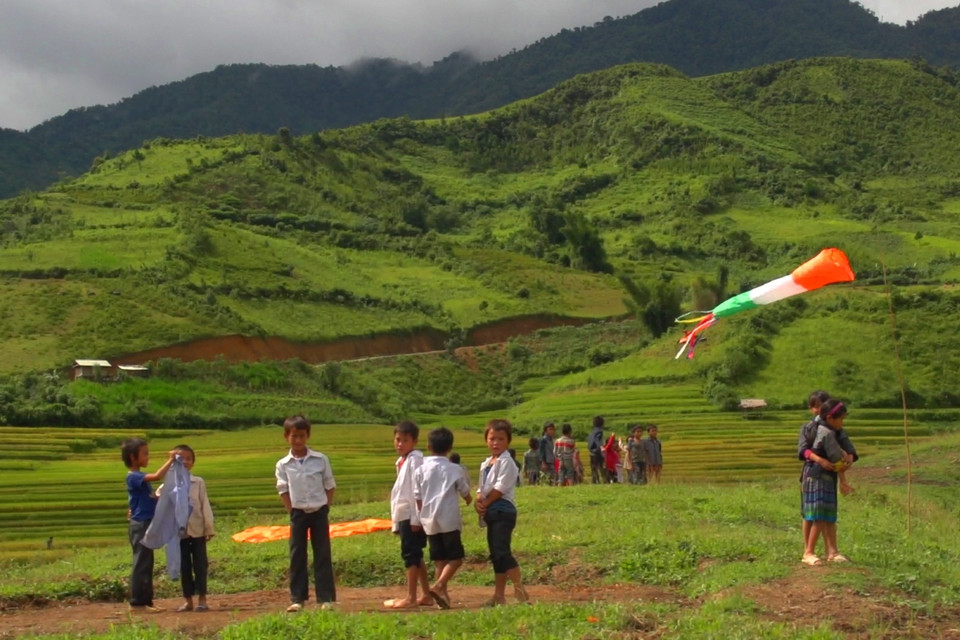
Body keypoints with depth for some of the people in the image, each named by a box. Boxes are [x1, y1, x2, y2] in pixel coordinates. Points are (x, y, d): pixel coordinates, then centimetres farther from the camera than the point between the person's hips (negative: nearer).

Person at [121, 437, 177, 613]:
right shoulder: (133, 477, -15)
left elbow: (151, 499, 23)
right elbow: (157, 476, -31)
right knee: (141, 564, -4)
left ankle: (146, 601, 19)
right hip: (140, 525, -10)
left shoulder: (140, 477, 14)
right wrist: (170, 460, -23)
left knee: (147, 565, 13)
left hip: (146, 525, 10)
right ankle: (137, 602, 1)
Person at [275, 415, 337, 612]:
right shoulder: (283, 464, -1)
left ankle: (326, 598, 6)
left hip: (319, 512, -1)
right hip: (298, 514, 1)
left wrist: (325, 508, -3)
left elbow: (330, 486, 4)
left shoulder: (321, 459, -2)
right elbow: (283, 490, 3)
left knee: (323, 556, 2)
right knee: (297, 556, 5)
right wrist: (292, 511, -4)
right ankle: (297, 598, 12)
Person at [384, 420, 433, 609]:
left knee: (411, 554, -7)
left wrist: (416, 518, -19)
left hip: (412, 515, -9)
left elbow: (417, 490, -16)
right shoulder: (402, 462, 17)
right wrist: (396, 522, 18)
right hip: (404, 516, 9)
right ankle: (426, 595, 18)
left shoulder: (415, 460, -10)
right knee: (415, 555, 12)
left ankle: (410, 597, -4)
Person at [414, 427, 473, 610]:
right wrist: (468, 499, 34)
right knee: (456, 557, 1)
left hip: (429, 521, 4)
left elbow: (418, 498, 7)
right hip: (449, 519, -4)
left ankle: (443, 595, 8)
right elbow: (465, 491, 12)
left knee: (440, 560, 11)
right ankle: (438, 586, -18)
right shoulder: (454, 469, -2)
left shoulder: (421, 470, 4)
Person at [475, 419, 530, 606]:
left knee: (502, 552, -15)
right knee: (495, 555, 11)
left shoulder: (506, 462, -9)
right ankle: (499, 595, 16)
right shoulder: (486, 464, 16)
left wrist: (485, 503, -11)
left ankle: (520, 590, -8)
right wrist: (478, 502, -4)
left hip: (503, 511, -9)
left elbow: (500, 488, -16)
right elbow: (482, 488, 16)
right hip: (491, 513, 9)